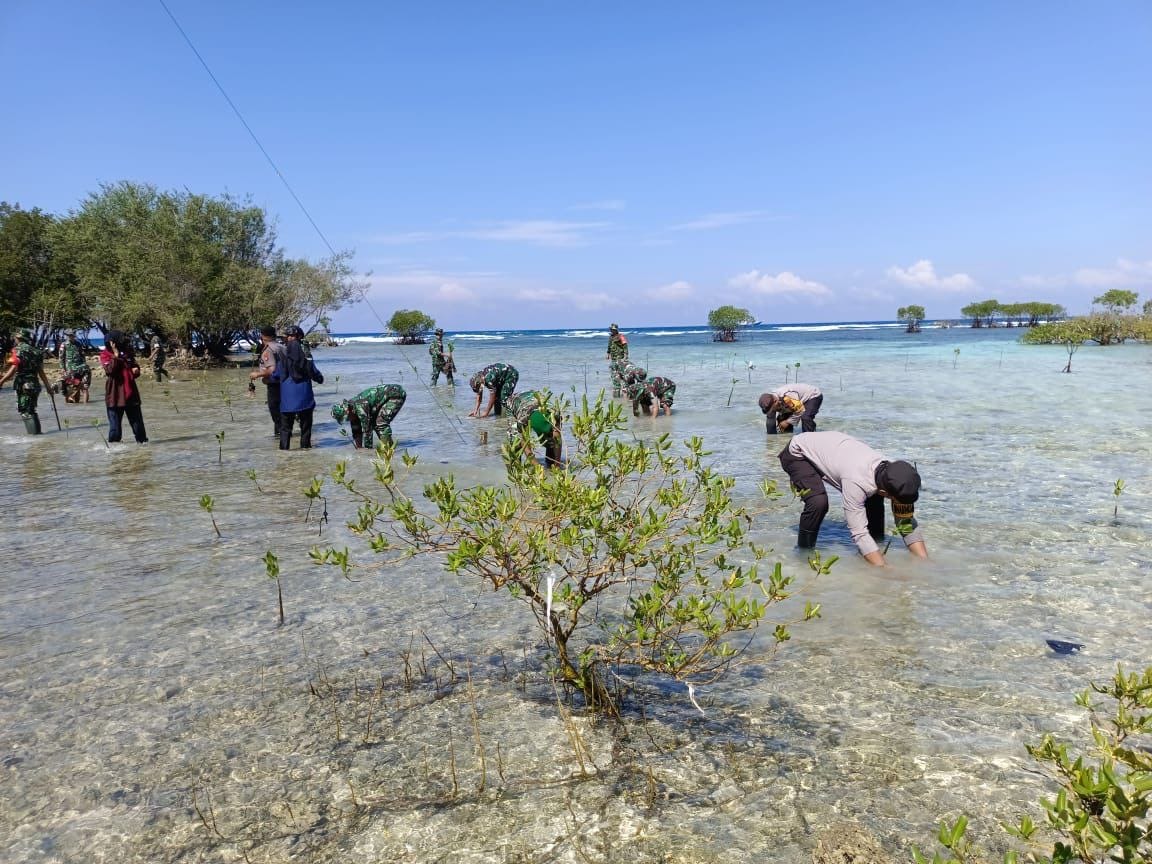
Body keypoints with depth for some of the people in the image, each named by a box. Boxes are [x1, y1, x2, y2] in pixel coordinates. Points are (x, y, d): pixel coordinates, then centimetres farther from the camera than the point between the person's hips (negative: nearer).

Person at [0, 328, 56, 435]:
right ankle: (37, 431, 19)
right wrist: (48, 386, 15)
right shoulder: (36, 351, 13)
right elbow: (41, 372, 13)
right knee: (31, 410, 18)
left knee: (25, 411, -3)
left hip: (23, 385, -7)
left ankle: (33, 432, -10)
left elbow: (14, 368, -17)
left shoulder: (19, 350, -7)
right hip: (35, 385, 7)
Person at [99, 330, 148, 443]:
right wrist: (116, 355, -22)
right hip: (115, 394, -4)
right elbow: (110, 370, -21)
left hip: (130, 392, 4)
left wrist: (136, 370, 0)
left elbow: (135, 366, 23)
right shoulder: (105, 355, -4)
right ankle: (113, 441, 9)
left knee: (136, 418, 9)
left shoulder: (127, 352, 10)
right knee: (115, 420, 1)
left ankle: (141, 439, 16)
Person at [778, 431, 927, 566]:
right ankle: (804, 552, -8)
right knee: (819, 502, -30)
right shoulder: (856, 481, -42)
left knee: (873, 499, -4)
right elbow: (859, 533, -40)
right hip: (798, 453, -7)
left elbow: (908, 523, -14)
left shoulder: (892, 471, -22)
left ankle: (877, 547, 13)